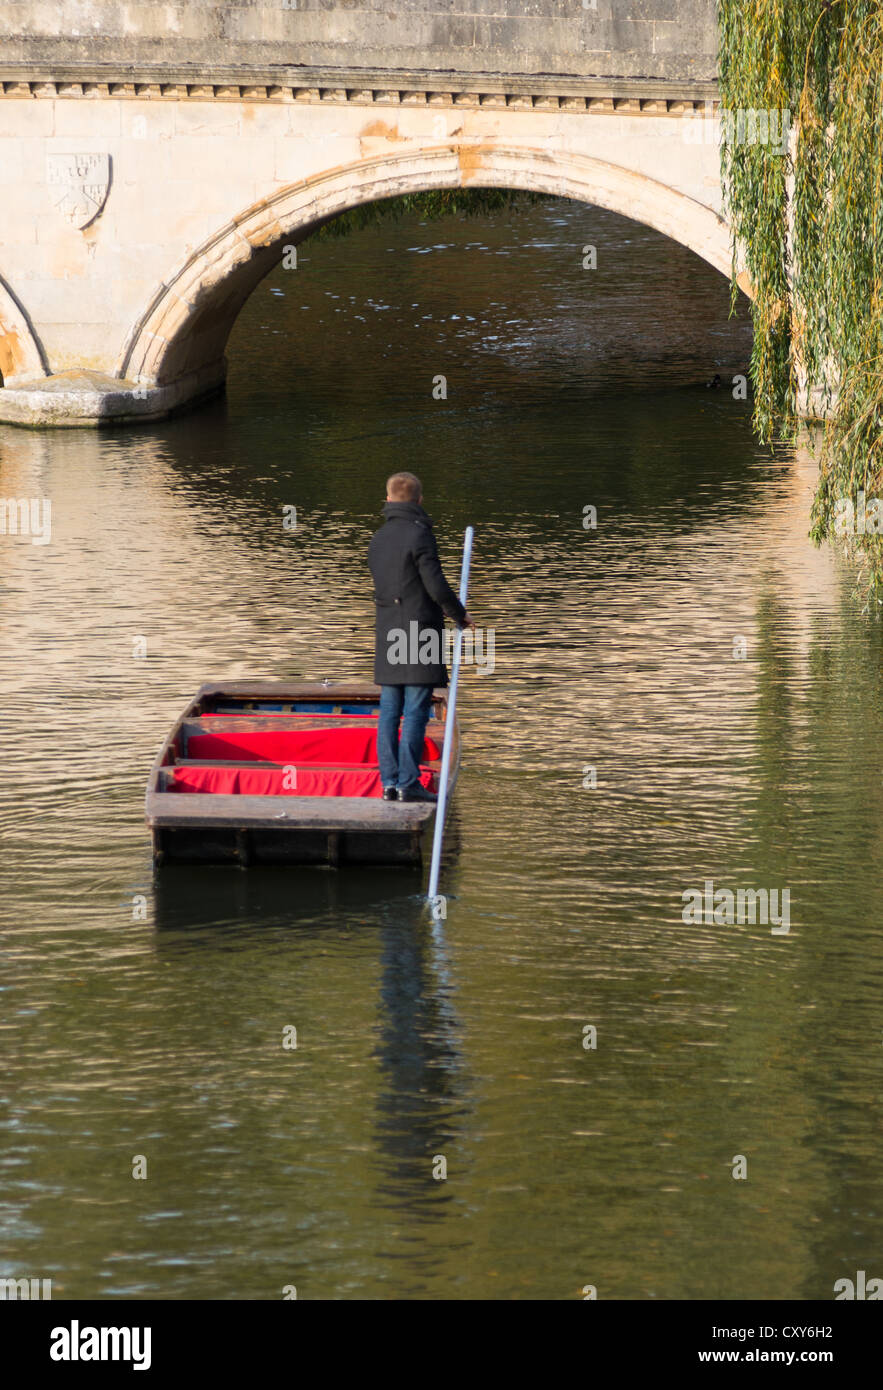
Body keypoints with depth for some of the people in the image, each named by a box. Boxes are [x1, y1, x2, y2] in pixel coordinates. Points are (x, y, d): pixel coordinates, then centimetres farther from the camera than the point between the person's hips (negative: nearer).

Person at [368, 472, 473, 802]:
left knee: (389, 711, 8)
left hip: (387, 636, 7)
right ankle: (408, 783, -6)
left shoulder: (377, 540, 12)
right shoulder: (419, 535, -10)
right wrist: (460, 615, 3)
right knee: (415, 712, -5)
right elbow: (437, 586, -14)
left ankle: (389, 781, 7)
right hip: (419, 632, -7)